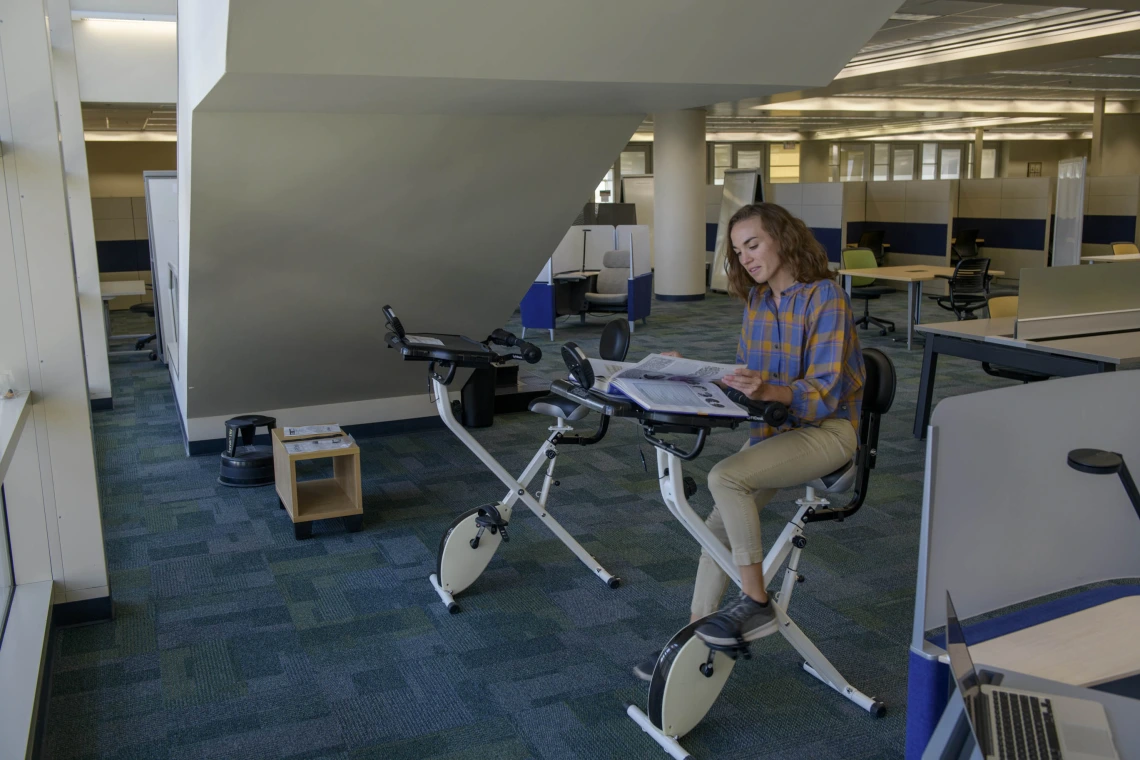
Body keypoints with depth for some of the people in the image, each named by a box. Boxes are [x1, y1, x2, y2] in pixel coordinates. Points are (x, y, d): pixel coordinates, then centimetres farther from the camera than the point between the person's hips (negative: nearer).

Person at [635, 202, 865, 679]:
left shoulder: (824, 297, -15)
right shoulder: (756, 300, 8)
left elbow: (824, 393, -21)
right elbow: (746, 373, 14)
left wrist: (769, 391, -38)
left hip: (825, 429, -7)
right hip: (774, 428, 7)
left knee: (725, 478, -27)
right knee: (720, 526, -4)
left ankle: (755, 603, -14)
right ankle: (697, 636, 4)